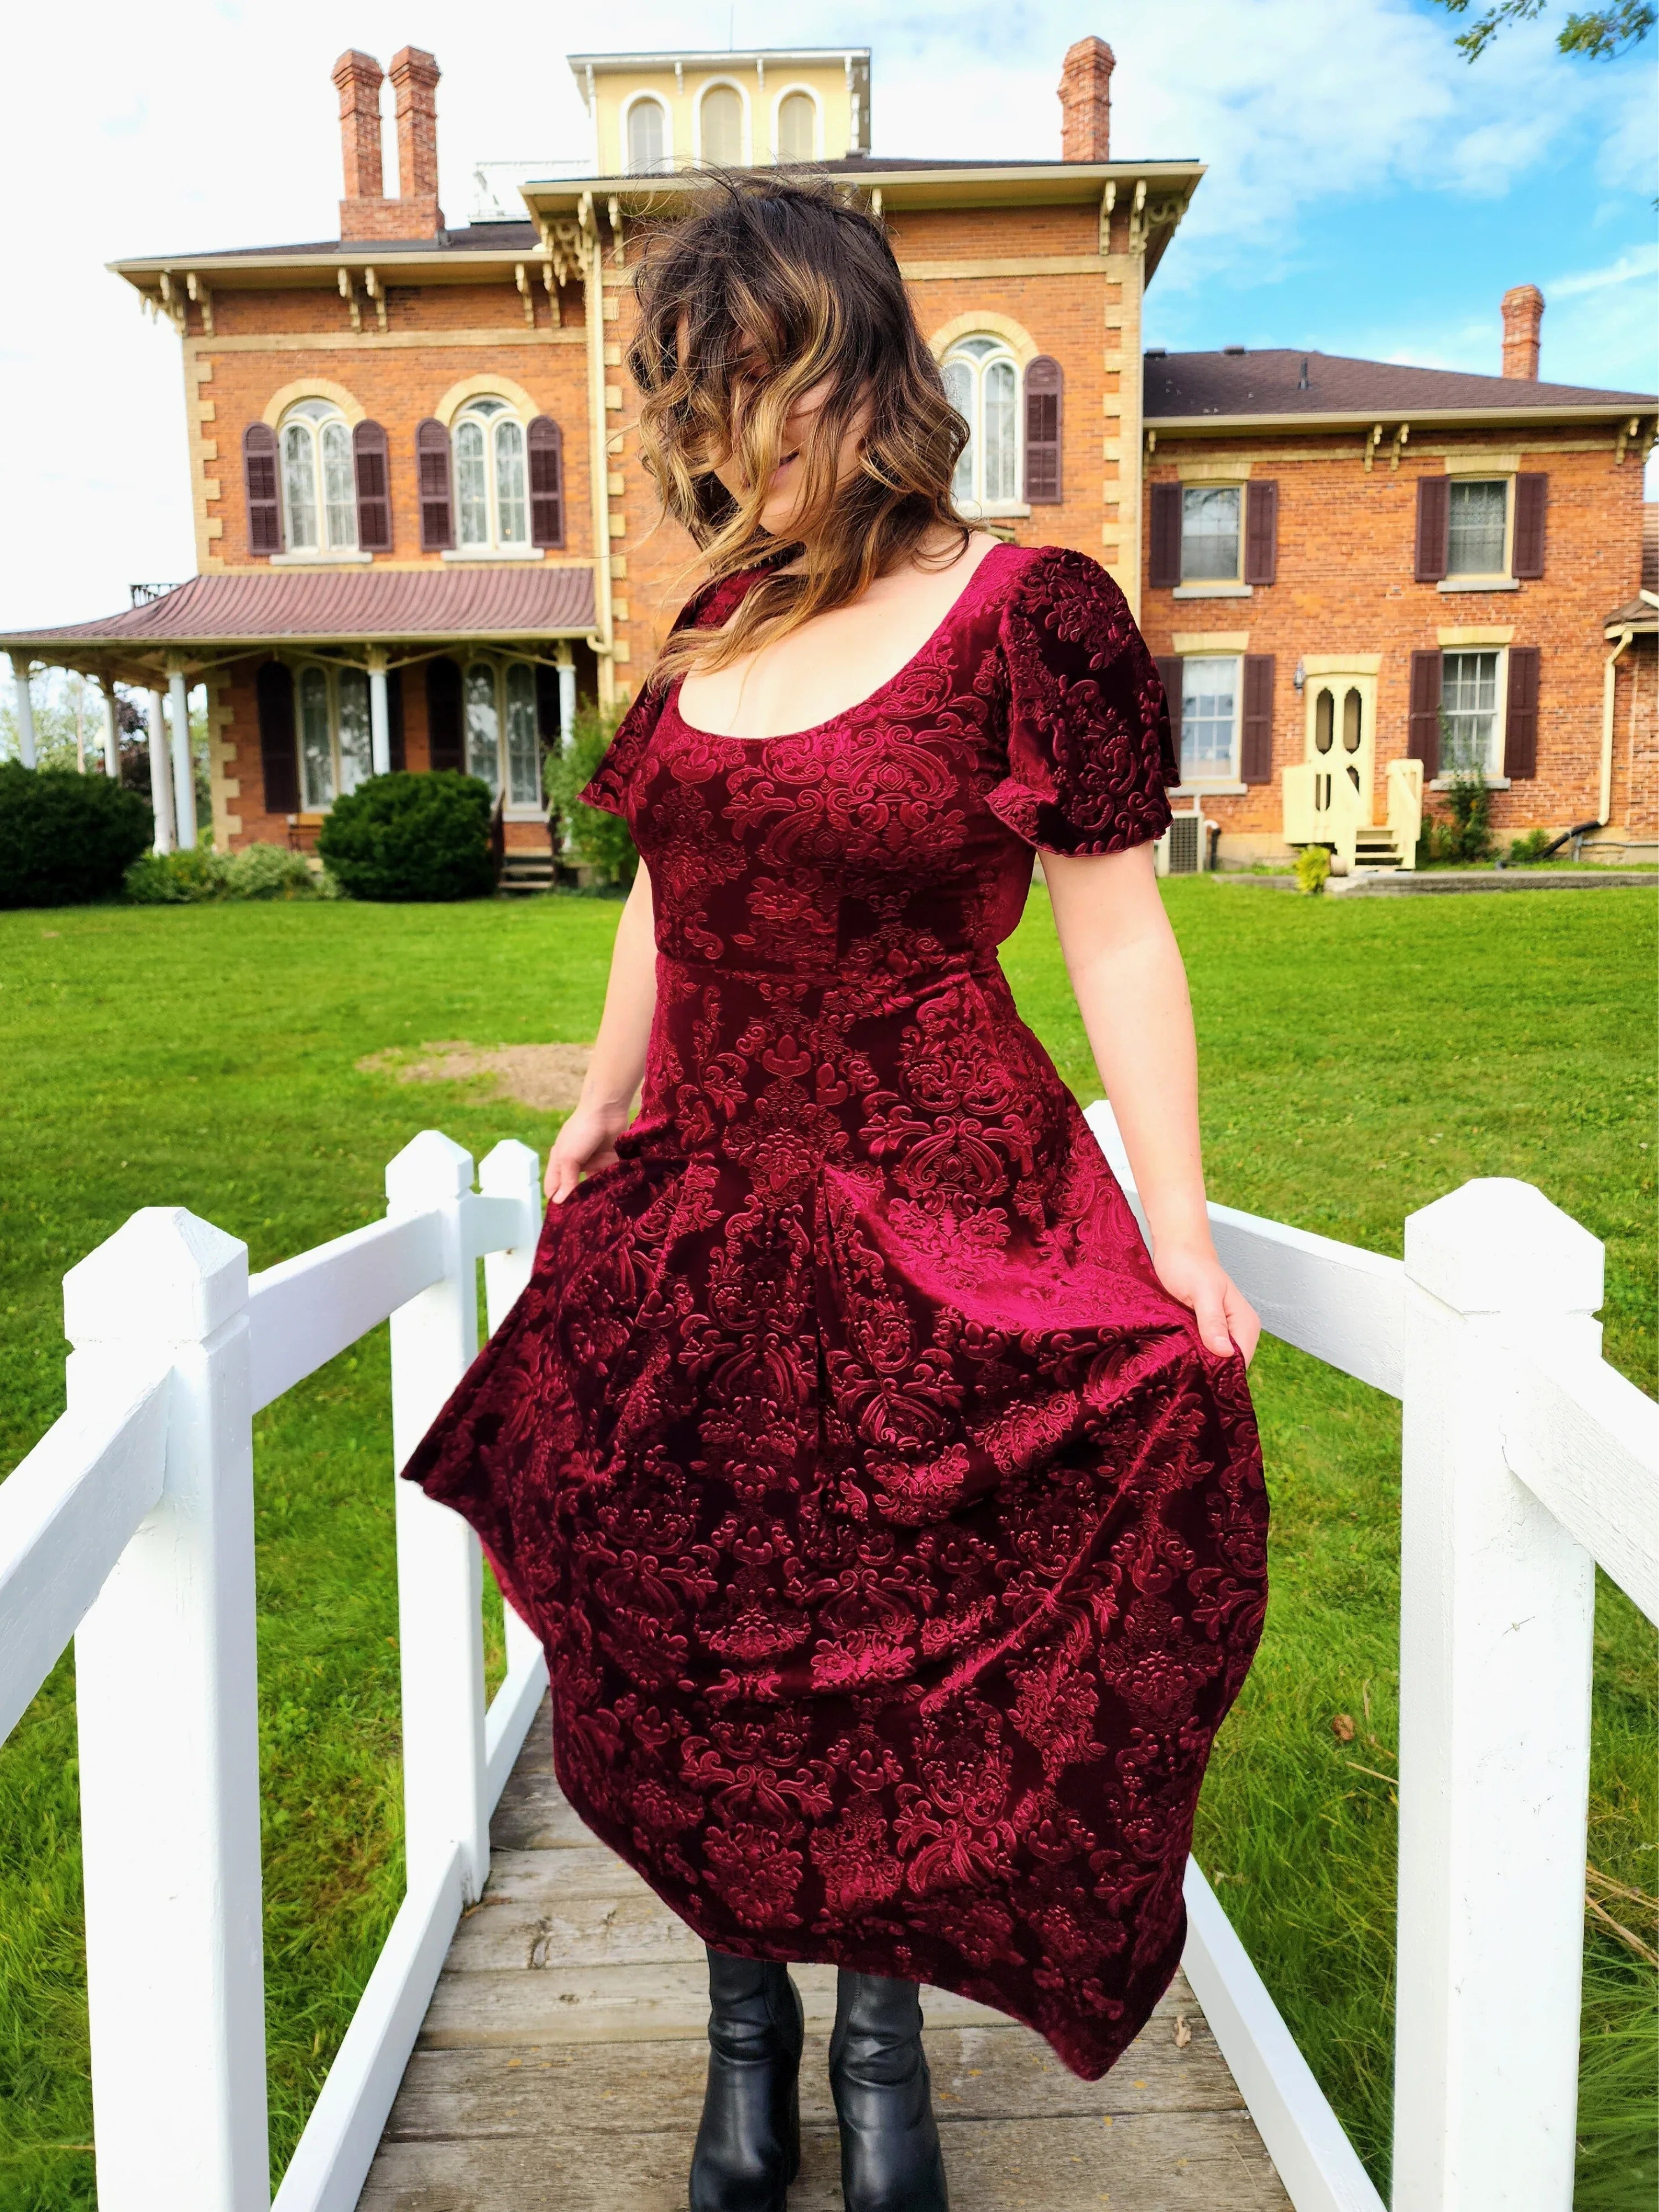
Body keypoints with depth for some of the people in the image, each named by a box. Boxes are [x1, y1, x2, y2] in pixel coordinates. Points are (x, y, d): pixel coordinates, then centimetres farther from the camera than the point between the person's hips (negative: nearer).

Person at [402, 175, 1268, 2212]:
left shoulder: (1031, 614, -9)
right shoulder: (718, 624, 8)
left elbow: (1116, 934, -9)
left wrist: (1180, 1240, -11)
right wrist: (590, 1126, 20)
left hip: (936, 1230, -5)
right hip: (692, 1218, 6)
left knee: (909, 1660, 8)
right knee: (699, 1653, 12)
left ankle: (880, 2033, 35)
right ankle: (746, 2028, 36)